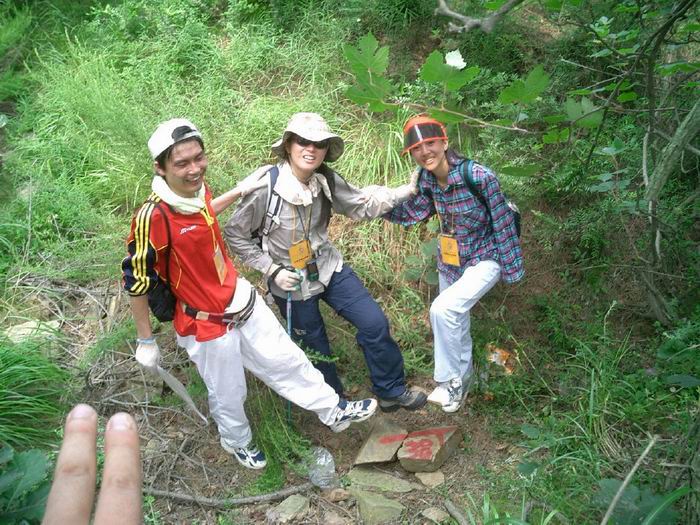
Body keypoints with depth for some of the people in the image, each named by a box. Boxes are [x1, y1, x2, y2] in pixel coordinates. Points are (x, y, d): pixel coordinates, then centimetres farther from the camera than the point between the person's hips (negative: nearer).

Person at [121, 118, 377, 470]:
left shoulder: (197, 189, -7)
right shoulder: (153, 216, -29)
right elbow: (136, 282, -19)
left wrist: (239, 191, 20)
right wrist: (145, 342, -10)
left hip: (241, 299, 7)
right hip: (206, 324, -6)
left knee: (286, 360, 19)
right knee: (228, 394, 16)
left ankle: (334, 411, 40)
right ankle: (237, 442, 48)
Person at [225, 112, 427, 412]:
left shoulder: (326, 180, -11)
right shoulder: (265, 187, -24)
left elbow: (362, 206, 1)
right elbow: (234, 234, -14)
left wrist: (406, 190, -9)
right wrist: (272, 270, -19)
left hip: (329, 267, 4)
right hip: (290, 281, -4)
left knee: (375, 323, 1)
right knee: (315, 349, 13)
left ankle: (391, 391, 24)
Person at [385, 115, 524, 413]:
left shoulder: (478, 176, -26)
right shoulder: (427, 178, -10)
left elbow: (503, 222, -19)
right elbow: (412, 213, 5)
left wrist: (511, 269, -13)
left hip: (484, 260, -6)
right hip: (450, 261, 6)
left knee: (443, 309, -25)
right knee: (455, 323, 19)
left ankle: (450, 380, -3)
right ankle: (463, 378, 44)